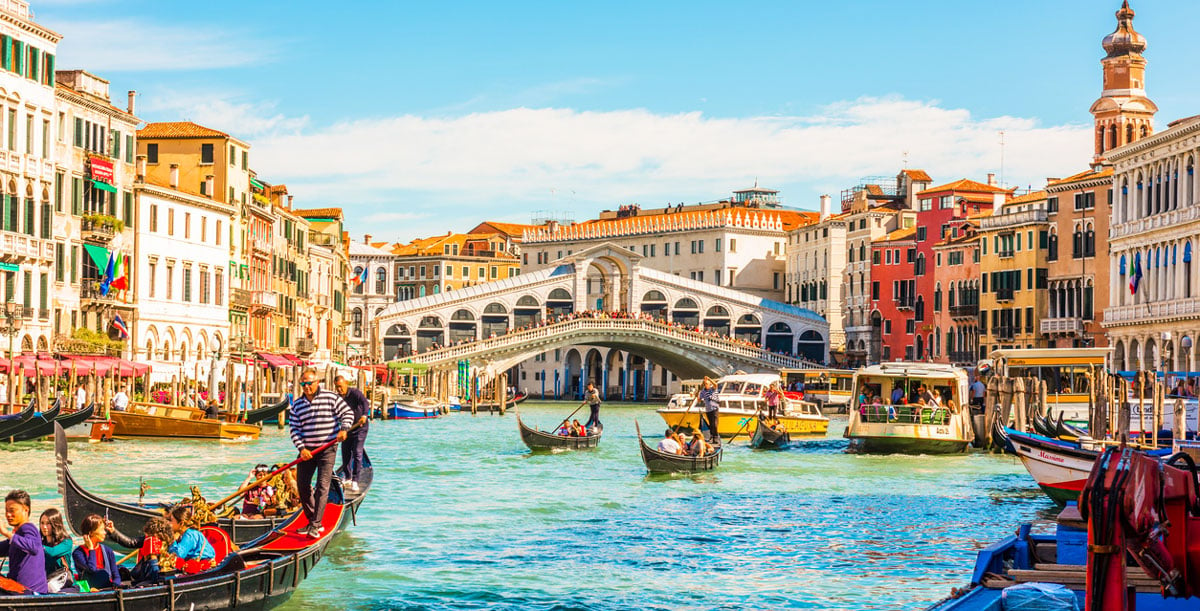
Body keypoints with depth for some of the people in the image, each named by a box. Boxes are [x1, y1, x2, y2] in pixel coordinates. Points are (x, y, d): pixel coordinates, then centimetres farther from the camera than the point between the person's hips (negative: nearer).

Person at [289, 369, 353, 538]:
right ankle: (313, 521, 19)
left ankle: (315, 525, -13)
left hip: (327, 449, -4)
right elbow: (294, 429, 3)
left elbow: (347, 413, 1)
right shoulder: (297, 405, 6)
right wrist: (301, 448, -10)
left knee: (322, 486, -11)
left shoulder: (331, 398, -3)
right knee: (303, 486, 5)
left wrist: (344, 429, -16)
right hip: (307, 451, 4)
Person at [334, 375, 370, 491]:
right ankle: (348, 479, 22)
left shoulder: (355, 393, -15)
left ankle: (355, 481, -13)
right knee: (346, 455, 7)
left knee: (357, 454, -13)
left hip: (359, 430, -6)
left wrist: (364, 415, -52)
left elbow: (365, 402, -33)